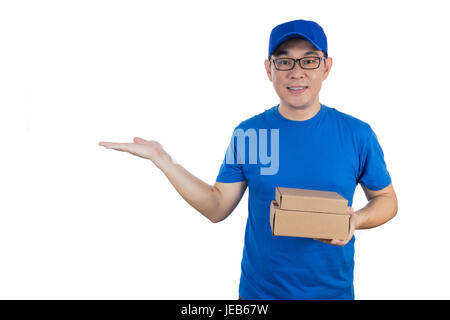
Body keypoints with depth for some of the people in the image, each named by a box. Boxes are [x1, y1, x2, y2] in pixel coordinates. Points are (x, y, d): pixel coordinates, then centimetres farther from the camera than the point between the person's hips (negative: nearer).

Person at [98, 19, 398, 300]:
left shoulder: (357, 134, -8)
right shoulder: (247, 133, -6)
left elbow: (387, 199, 4)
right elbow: (218, 208, -3)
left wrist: (356, 219, -18)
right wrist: (161, 158, -10)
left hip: (332, 289, 0)